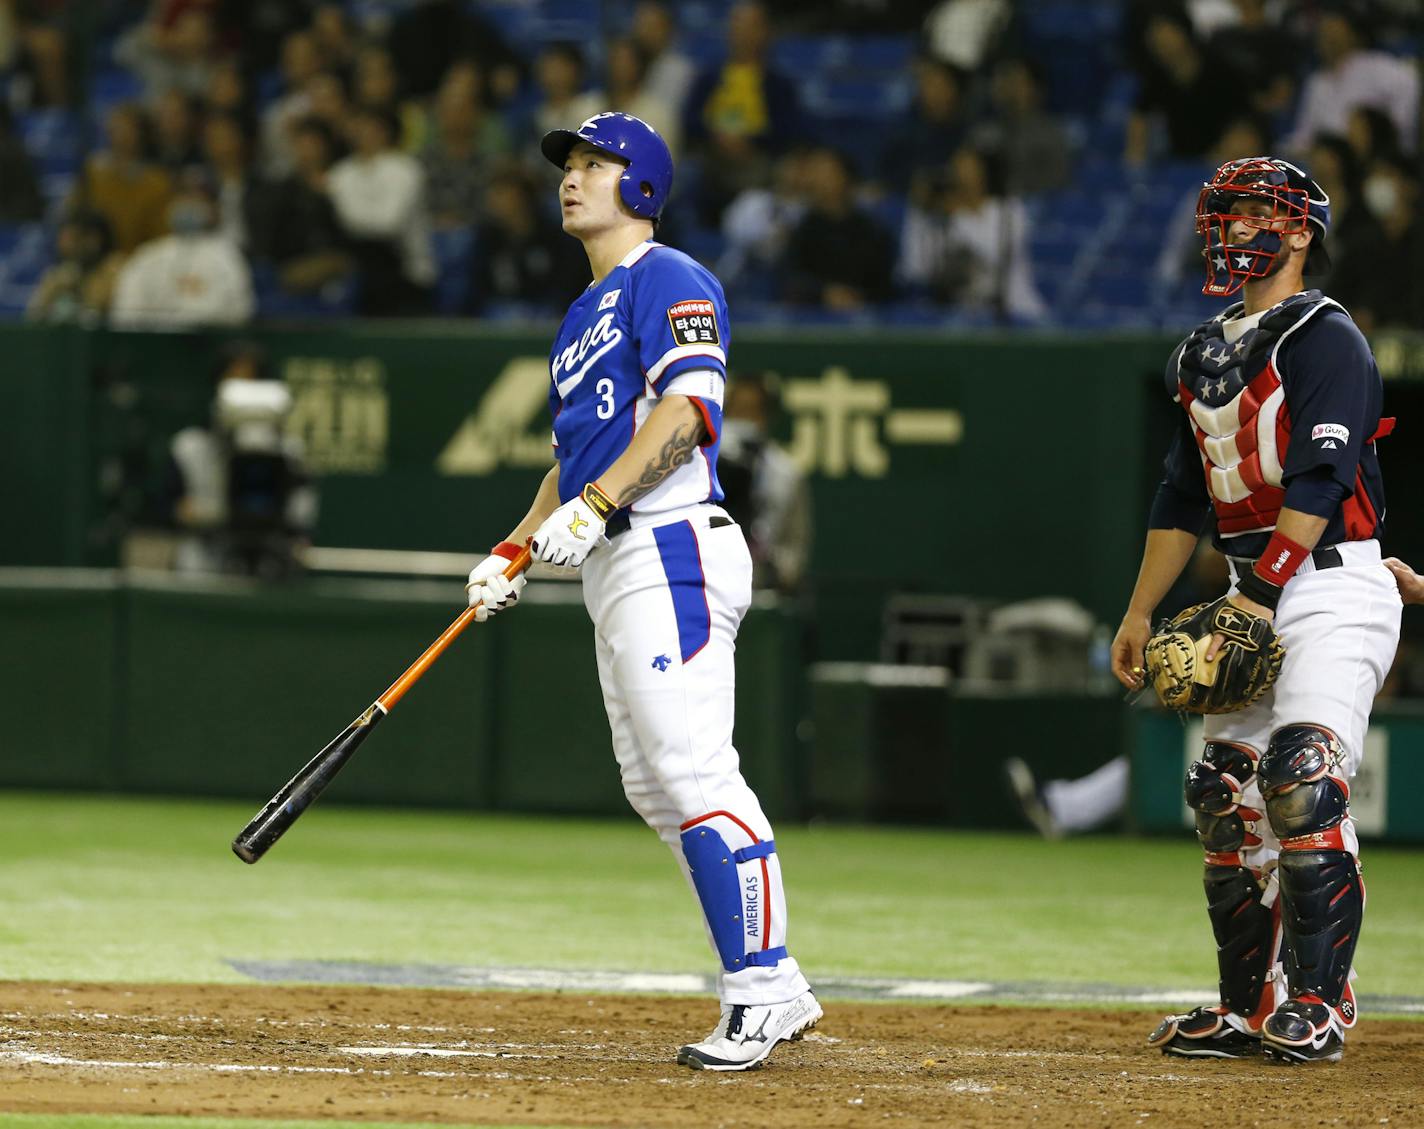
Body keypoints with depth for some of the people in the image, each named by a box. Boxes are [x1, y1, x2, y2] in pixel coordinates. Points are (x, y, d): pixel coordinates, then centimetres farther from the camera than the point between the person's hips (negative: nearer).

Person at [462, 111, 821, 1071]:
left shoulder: (667, 280, -4)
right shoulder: (585, 315, 25)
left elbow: (691, 405, -18)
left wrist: (595, 506, -23)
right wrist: (517, 551, 15)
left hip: (671, 551, -10)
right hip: (615, 566, 10)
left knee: (693, 772, -16)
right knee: (655, 787, 8)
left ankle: (761, 993, -16)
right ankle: (774, 990, 9)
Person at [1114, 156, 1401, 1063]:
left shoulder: (1326, 338, -8)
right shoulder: (1207, 352, 18)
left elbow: (1319, 479, -18)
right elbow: (1184, 496, 23)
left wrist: (1262, 594, -23)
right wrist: (1140, 613, 20)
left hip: (1333, 589, -9)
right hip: (1251, 597, 9)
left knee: (1304, 783, -19)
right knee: (1227, 798, 5)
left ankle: (1319, 1004, -16)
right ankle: (1250, 1009, 11)